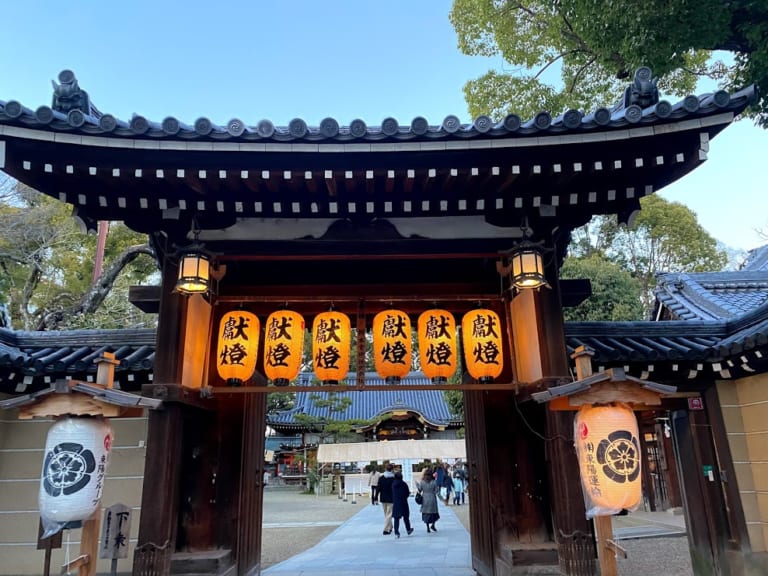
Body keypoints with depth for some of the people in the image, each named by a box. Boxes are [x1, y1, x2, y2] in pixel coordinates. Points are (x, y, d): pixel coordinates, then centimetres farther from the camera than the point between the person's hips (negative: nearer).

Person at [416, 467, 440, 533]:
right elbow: (436, 491, -9)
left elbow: (419, 490, 0)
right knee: (434, 512, 16)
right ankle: (432, 525, 7)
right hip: (432, 499, -2)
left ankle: (428, 528, 13)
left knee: (426, 513, 11)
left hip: (425, 499, 2)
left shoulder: (422, 482, -8)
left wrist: (417, 485, 16)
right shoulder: (434, 482, -12)